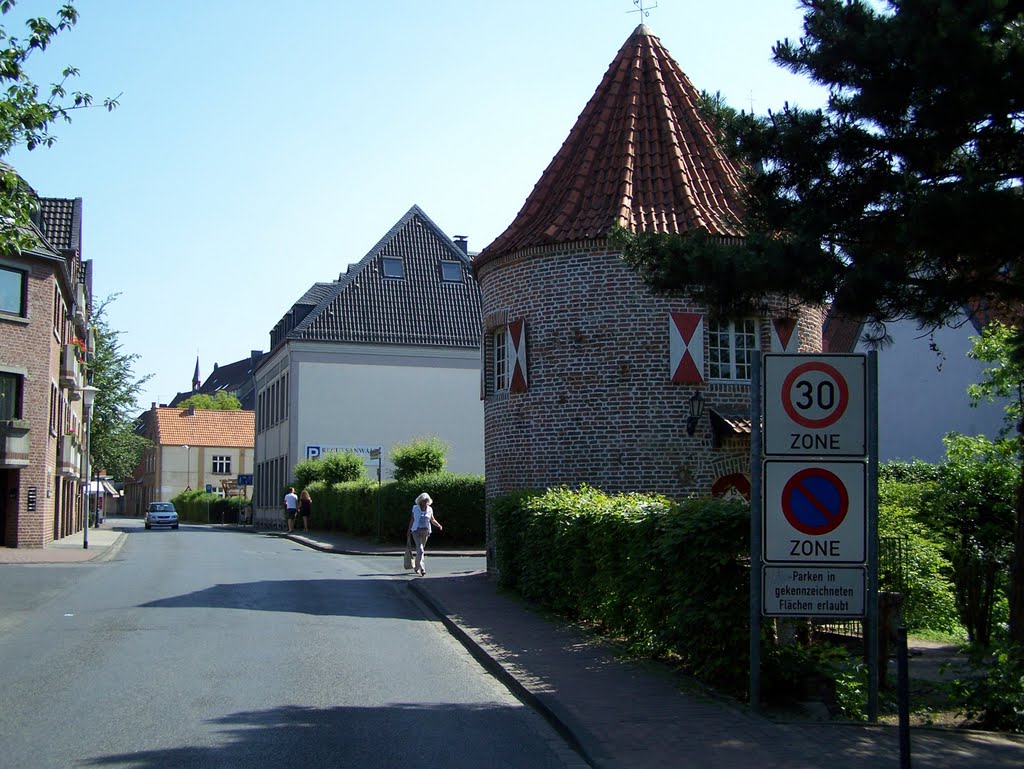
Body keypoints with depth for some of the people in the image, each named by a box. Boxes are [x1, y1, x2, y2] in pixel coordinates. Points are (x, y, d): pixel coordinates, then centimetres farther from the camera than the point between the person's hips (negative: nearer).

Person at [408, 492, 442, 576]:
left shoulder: (429, 509, 2)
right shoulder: (415, 508, -2)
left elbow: (433, 520, 10)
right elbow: (412, 520, 5)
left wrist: (439, 525, -7)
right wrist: (409, 530, 5)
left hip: (425, 531, 3)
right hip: (416, 531, -3)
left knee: (420, 549, 15)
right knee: (420, 550, -17)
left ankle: (416, 566, 35)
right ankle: (422, 569, -22)